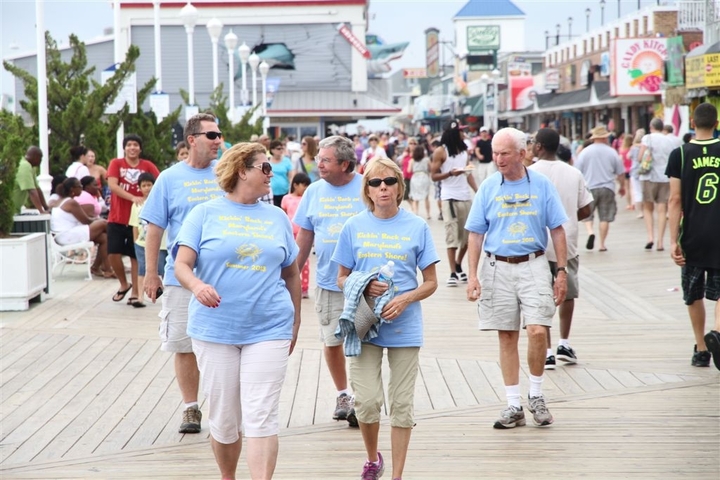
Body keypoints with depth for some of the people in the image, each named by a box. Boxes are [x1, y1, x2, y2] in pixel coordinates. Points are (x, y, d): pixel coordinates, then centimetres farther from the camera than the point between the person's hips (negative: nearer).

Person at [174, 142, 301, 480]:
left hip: (268, 329, 1)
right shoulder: (205, 214, 2)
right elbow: (182, 264, -6)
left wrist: (295, 323, 19)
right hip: (215, 329, -1)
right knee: (223, 419, 7)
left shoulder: (277, 217, 11)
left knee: (261, 417, -8)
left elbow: (292, 274, 18)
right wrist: (197, 285, -27)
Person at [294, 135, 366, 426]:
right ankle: (343, 395, 27)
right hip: (327, 282, 4)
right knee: (332, 341, 10)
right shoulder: (314, 191, 5)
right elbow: (304, 237, 11)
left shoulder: (367, 188, -6)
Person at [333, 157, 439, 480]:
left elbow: (430, 283, 4)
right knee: (367, 401, -4)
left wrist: (406, 299, -15)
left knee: (401, 405, 4)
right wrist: (364, 287, -13)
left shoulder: (417, 227, 0)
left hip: (405, 327, 0)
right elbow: (342, 278, 8)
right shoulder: (354, 227, 3)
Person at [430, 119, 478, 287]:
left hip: (466, 197, 5)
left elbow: (468, 173, 15)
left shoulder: (464, 150, 11)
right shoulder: (440, 151, -5)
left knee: (468, 235, 7)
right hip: (450, 197, -5)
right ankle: (453, 273, -2)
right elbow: (433, 176, -5)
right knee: (452, 235, -5)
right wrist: (450, 173, -21)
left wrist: (478, 191, 6)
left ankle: (458, 265, 26)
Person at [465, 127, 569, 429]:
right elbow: (476, 234, 6)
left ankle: (536, 396, 7)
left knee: (537, 330, -13)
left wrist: (561, 271, 1)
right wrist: (473, 275, -1)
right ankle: (513, 406, 12)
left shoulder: (541, 185, 1)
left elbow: (557, 231, 5)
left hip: (533, 266, -1)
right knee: (507, 337, 5)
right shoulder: (488, 187, 4)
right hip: (498, 267, 2)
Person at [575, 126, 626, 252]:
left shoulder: (585, 152, -1)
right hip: (607, 188, 1)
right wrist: (621, 186, 23)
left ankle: (590, 232, -16)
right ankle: (602, 244, 5)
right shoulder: (611, 152, 1)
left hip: (589, 188, 0)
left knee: (587, 215, 10)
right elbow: (621, 173, 7)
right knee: (605, 217, 6)